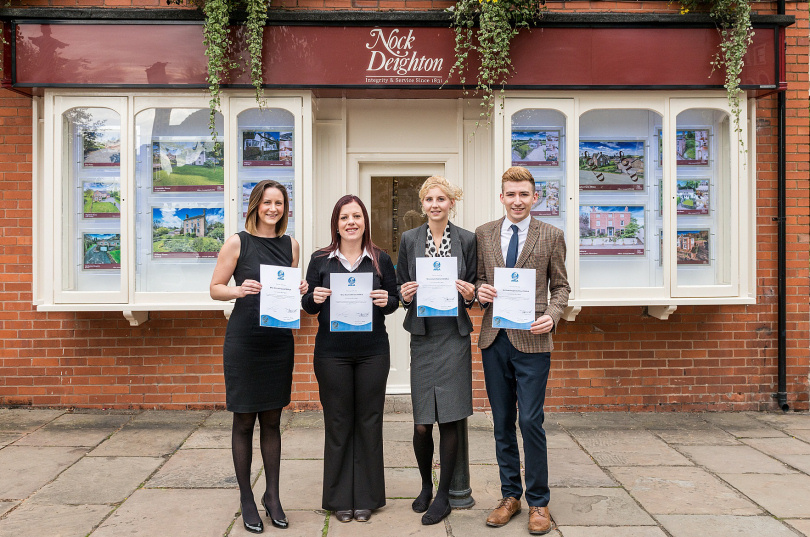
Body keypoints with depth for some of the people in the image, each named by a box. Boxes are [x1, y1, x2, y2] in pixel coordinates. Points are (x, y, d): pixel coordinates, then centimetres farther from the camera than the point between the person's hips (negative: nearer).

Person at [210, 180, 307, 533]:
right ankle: (246, 500, 19)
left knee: (272, 420, 11)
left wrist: (300, 290, -2)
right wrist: (239, 290, -20)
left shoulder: (290, 245, 10)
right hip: (244, 341, -3)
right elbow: (215, 289, -1)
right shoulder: (237, 243, -2)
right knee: (244, 421, 5)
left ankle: (272, 496, 23)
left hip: (279, 340, 4)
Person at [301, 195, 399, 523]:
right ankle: (339, 497, 21)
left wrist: (386, 301, -14)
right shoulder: (320, 259, 4)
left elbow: (395, 300, 8)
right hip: (332, 351, 0)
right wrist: (314, 298, -15)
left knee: (369, 420, 6)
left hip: (373, 351, 1)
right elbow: (308, 307, 6)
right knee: (337, 421, 6)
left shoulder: (380, 259, 5)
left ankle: (366, 497, 20)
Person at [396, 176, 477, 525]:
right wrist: (405, 295, -11)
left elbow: (473, 291, 10)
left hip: (454, 336, -1)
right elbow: (400, 289, 11)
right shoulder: (409, 239, 6)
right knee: (421, 425, 2)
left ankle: (443, 496, 18)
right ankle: (426, 486, 28)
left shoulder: (467, 240, 4)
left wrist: (469, 294, -12)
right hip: (422, 337, 1)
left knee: (449, 421, 1)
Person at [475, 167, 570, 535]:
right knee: (502, 423, 12)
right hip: (494, 340, 3)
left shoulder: (551, 236, 3)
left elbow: (561, 286, 5)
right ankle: (510, 494, 27)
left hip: (532, 340, -3)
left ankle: (538, 502, 15)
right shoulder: (483, 234, 9)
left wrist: (552, 315, -12)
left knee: (531, 421, -3)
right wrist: (479, 291, -9)